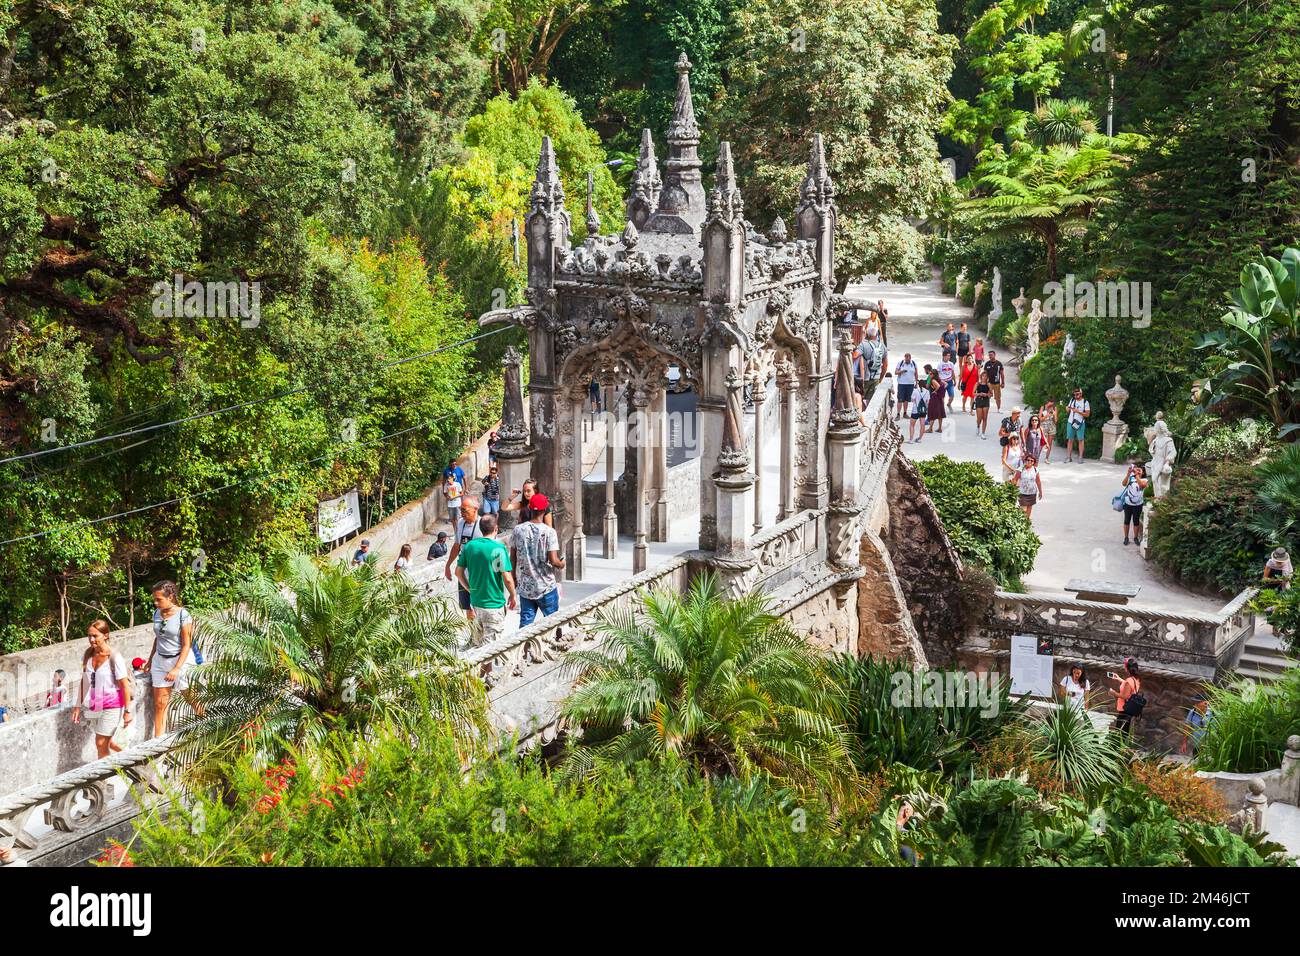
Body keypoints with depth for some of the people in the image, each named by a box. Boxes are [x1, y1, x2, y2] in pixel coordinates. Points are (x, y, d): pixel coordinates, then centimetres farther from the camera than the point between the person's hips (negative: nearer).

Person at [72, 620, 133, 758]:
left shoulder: (114, 657, -17)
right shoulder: (87, 654, 0)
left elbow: (125, 686, -14)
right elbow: (84, 681, 9)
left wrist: (127, 711, -14)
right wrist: (78, 706, 9)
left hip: (111, 706, -6)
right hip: (94, 705, 6)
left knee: (101, 743, -4)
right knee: (106, 743, 17)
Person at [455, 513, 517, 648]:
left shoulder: (469, 545, 0)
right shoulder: (499, 548, -16)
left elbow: (458, 572, 6)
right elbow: (507, 578, -16)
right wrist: (513, 596, 0)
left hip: (475, 601, 6)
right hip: (494, 604, -6)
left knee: (476, 643, 20)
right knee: (491, 644, 1)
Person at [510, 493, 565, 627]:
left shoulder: (518, 530, -4)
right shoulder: (549, 532, -14)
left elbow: (512, 558, 2)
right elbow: (553, 560, -18)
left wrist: (514, 578, 16)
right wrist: (561, 564, 5)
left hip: (525, 586, 3)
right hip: (546, 586, -3)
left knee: (525, 621, 9)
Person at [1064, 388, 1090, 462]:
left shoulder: (1085, 402, -2)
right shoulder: (1072, 400, 11)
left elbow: (1087, 414, -6)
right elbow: (1068, 411, 17)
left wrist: (1078, 411, -18)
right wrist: (1067, 409, -6)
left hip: (1080, 423, -4)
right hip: (1070, 422, 4)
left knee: (1080, 440, -4)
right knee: (1070, 440, 4)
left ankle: (1081, 457, -3)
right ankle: (1069, 457, 7)